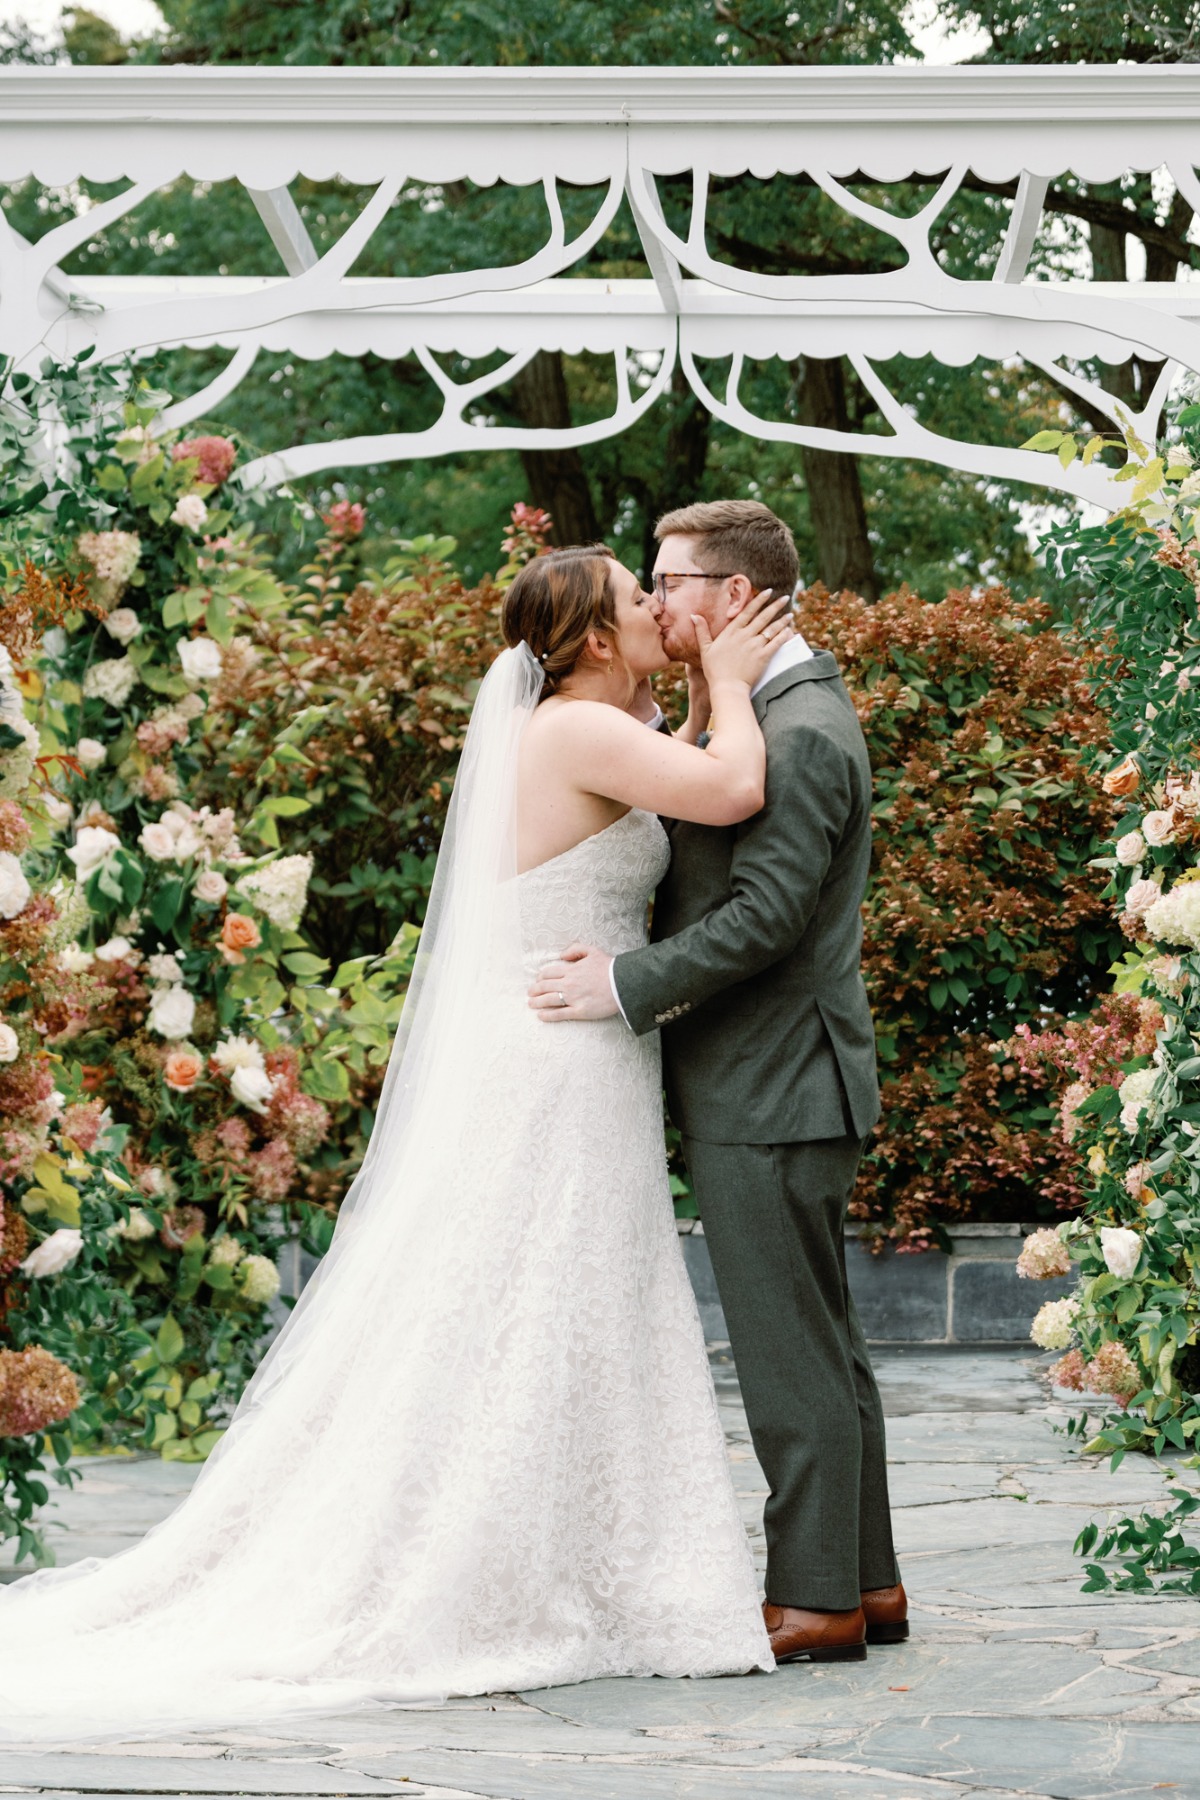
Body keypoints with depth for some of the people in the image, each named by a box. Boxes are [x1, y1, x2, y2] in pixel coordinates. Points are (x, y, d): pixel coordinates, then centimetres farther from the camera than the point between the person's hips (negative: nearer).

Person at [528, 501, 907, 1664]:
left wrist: (631, 983, -21)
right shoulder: (766, 715, 15)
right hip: (765, 1087, 10)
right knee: (820, 1346, 15)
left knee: (790, 1352, -4)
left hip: (770, 1093, -10)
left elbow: (766, 915, -23)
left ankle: (815, 1598, 2)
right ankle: (865, 1581, 22)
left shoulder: (802, 734, -17)